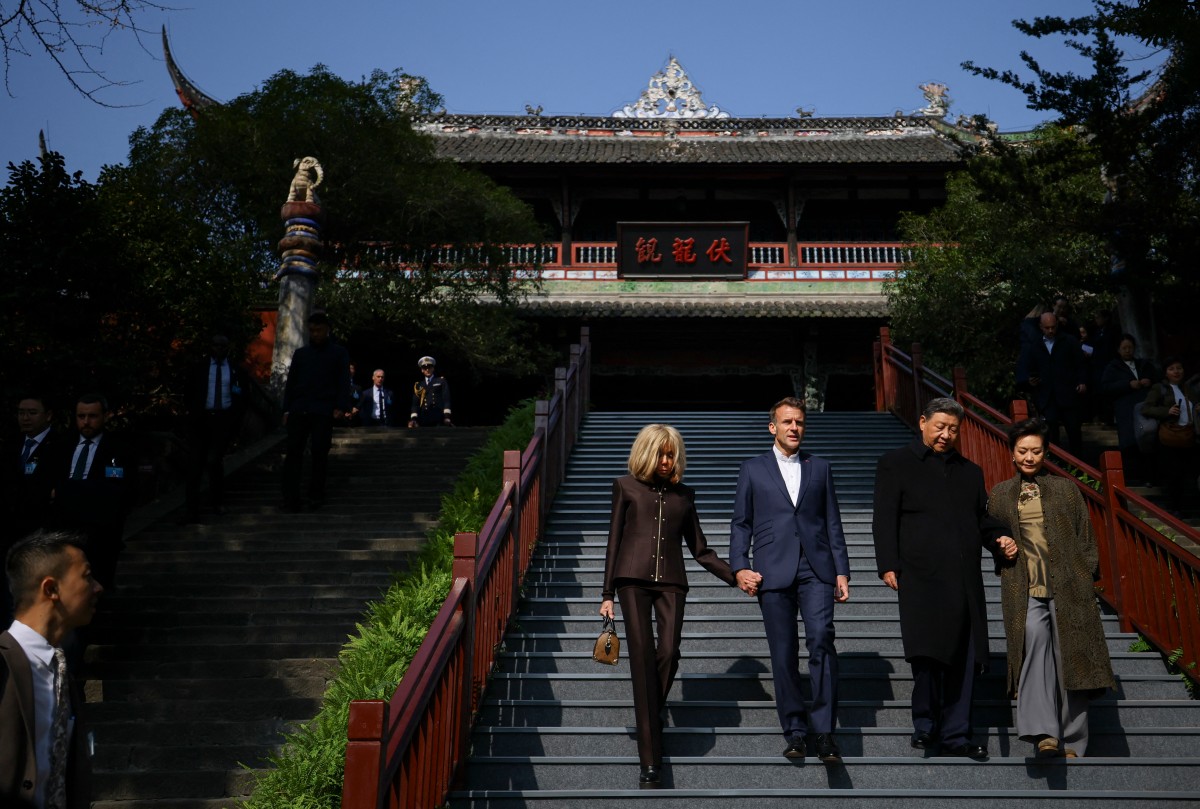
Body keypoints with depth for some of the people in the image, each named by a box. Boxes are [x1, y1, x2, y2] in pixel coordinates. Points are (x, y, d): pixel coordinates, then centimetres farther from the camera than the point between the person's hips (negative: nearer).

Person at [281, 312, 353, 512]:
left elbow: (344, 382, 3)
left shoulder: (339, 353, 9)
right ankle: (291, 499, -4)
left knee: (320, 453, -1)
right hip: (298, 411, 3)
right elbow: (291, 382, 17)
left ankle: (316, 495, 11)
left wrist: (341, 407, -10)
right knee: (293, 453, -4)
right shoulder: (300, 353, 17)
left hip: (323, 412, -2)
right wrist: (287, 409, 9)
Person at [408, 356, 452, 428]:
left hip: (439, 419, -2)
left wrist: (447, 416, -8)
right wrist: (413, 419, -6)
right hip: (423, 420, 2)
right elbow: (415, 403, 11)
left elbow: (446, 399, 5)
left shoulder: (441, 381, 14)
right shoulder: (418, 385, 19)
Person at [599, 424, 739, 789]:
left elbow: (700, 549, 19)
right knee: (642, 659, -9)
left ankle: (650, 720, 13)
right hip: (633, 579, -2)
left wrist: (735, 576, 8)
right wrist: (607, 594, 7)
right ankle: (650, 763, -8)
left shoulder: (684, 494, 19)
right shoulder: (626, 486, 12)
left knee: (669, 653, -16)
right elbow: (614, 542, 11)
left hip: (671, 581, 2)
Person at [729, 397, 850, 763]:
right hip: (773, 573, 0)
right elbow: (740, 523, 10)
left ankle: (822, 731, -10)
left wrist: (842, 571, 7)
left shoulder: (819, 467, 16)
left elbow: (833, 523, 14)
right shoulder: (753, 469, 12)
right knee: (783, 654, 2)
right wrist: (740, 567, -2)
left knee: (821, 640, -17)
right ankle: (795, 733, 13)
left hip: (816, 570, 0)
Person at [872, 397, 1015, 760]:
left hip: (965, 580, 5)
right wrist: (888, 565, -9)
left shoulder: (970, 471, 22)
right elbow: (884, 519, 1)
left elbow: (982, 519, 25)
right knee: (928, 653, -10)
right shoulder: (896, 463, 8)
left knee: (963, 659, 5)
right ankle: (925, 726, 7)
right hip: (921, 576, -5)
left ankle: (955, 735, 14)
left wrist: (1000, 538, 3)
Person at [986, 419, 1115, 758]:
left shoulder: (1066, 489, 12)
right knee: (1034, 634, -27)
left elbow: (1086, 540, 12)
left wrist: (1084, 581, 4)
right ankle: (1043, 732, -29)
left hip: (1067, 589, 1)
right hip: (1026, 591, 0)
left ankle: (1071, 742, 13)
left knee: (1070, 660, -1)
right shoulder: (1000, 494, 14)